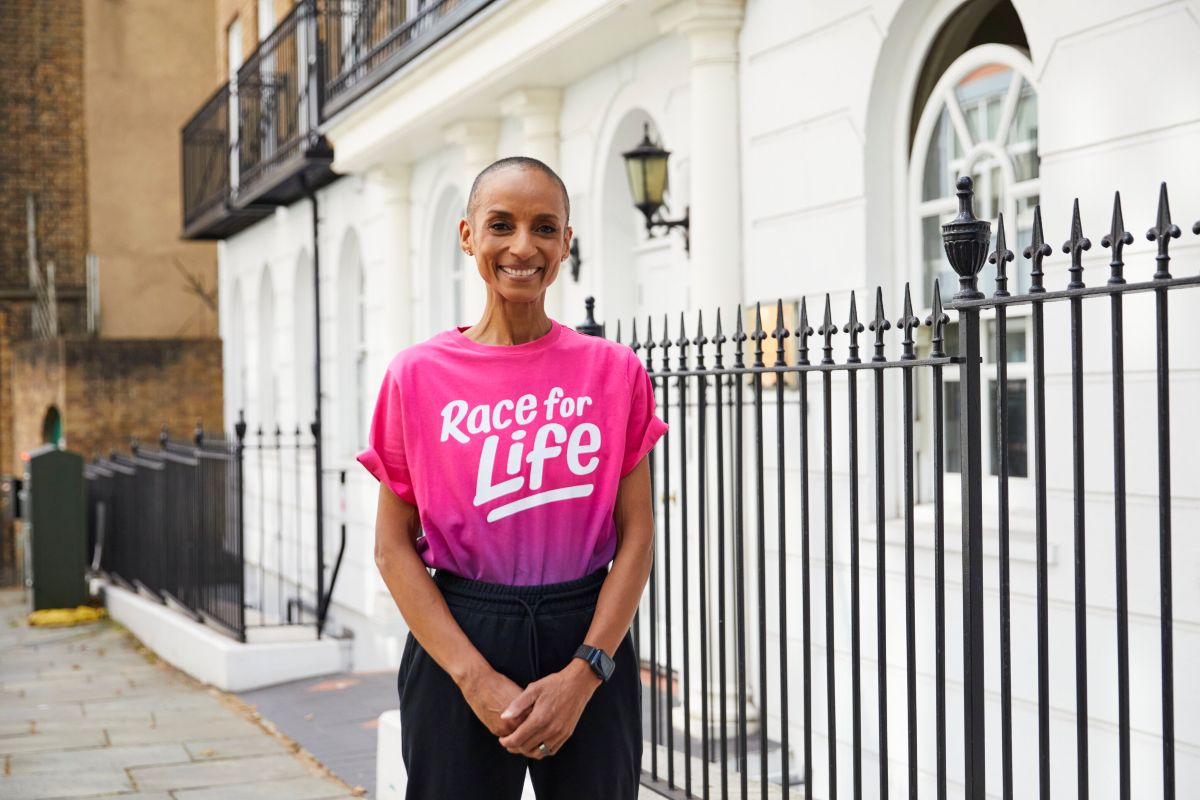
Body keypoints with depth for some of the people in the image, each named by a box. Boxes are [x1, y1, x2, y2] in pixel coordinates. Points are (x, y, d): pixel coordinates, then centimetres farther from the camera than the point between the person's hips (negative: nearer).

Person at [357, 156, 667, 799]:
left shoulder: (615, 372, 0)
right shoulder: (417, 375, -2)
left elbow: (636, 536, -1)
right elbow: (393, 546, -2)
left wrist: (583, 675, -11)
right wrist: (476, 678, -11)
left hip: (588, 639, 1)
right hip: (459, 641, 0)